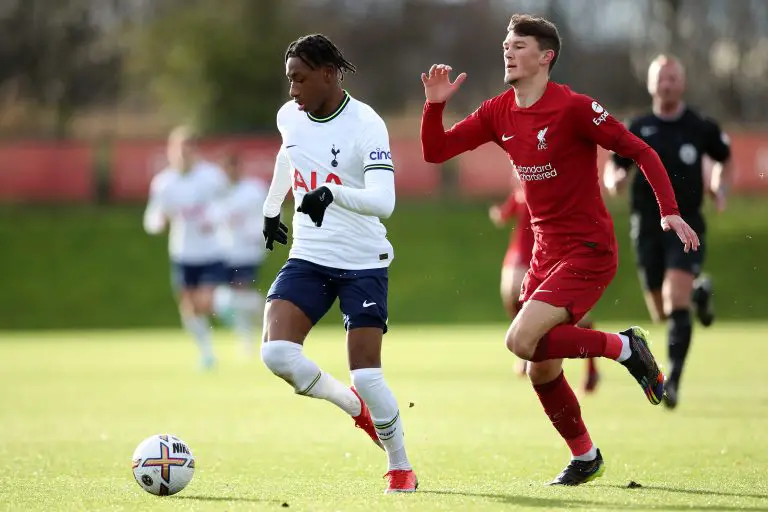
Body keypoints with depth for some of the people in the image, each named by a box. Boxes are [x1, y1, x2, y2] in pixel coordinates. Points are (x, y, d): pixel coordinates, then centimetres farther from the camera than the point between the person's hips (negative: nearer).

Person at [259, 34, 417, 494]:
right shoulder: (289, 117, 2)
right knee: (276, 353, -16)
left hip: (363, 264, -5)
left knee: (366, 375, -9)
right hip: (308, 259, 5)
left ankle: (402, 468, 15)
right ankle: (355, 406, 12)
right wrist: (271, 208, 35)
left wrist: (331, 193, -45)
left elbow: (383, 201, -30)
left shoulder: (366, 125, -18)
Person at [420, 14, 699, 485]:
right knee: (541, 372, 9)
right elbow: (435, 152, 7)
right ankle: (585, 456, 31)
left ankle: (624, 347, -4)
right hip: (546, 252, 7)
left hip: (588, 250, -7)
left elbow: (641, 151, -12)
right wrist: (435, 106, -10)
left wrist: (669, 211, -21)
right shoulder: (499, 113, 4)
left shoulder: (574, 108, -16)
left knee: (522, 340, -23)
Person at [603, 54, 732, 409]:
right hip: (648, 225, 2)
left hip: (686, 224, -2)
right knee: (661, 313, 11)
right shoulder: (637, 129, 1)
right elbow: (614, 167, 9)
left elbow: (724, 159, 17)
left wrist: (718, 187, -1)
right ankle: (699, 292, 45)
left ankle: (673, 380, -15)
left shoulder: (701, 127, -1)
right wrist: (613, 180, -14)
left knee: (676, 305, -19)